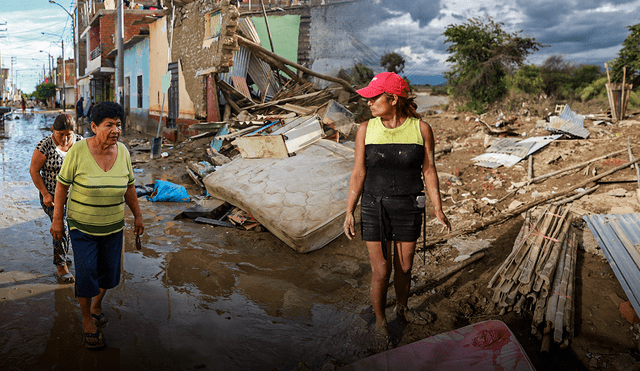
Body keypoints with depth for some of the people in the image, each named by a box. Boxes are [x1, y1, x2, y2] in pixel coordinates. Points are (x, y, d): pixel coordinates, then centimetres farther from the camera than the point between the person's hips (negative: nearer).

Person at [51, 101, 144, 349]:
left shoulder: (123, 152, -8)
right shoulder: (78, 151, -19)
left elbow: (129, 187, 4)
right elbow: (62, 185, -8)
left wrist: (137, 215, 8)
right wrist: (57, 219, -6)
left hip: (113, 226, 4)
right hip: (82, 227, -3)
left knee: (108, 271, 14)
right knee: (86, 273, -2)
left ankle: (97, 305, 43)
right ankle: (87, 320, 22)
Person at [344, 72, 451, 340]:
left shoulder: (421, 128, -6)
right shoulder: (366, 130, -5)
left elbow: (428, 170, 0)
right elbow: (359, 173, -2)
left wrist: (438, 210, -1)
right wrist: (349, 212, -4)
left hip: (408, 207, 1)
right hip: (374, 207, -1)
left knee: (404, 268, 14)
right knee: (380, 271, 2)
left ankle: (402, 309, 42)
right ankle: (380, 322, 26)